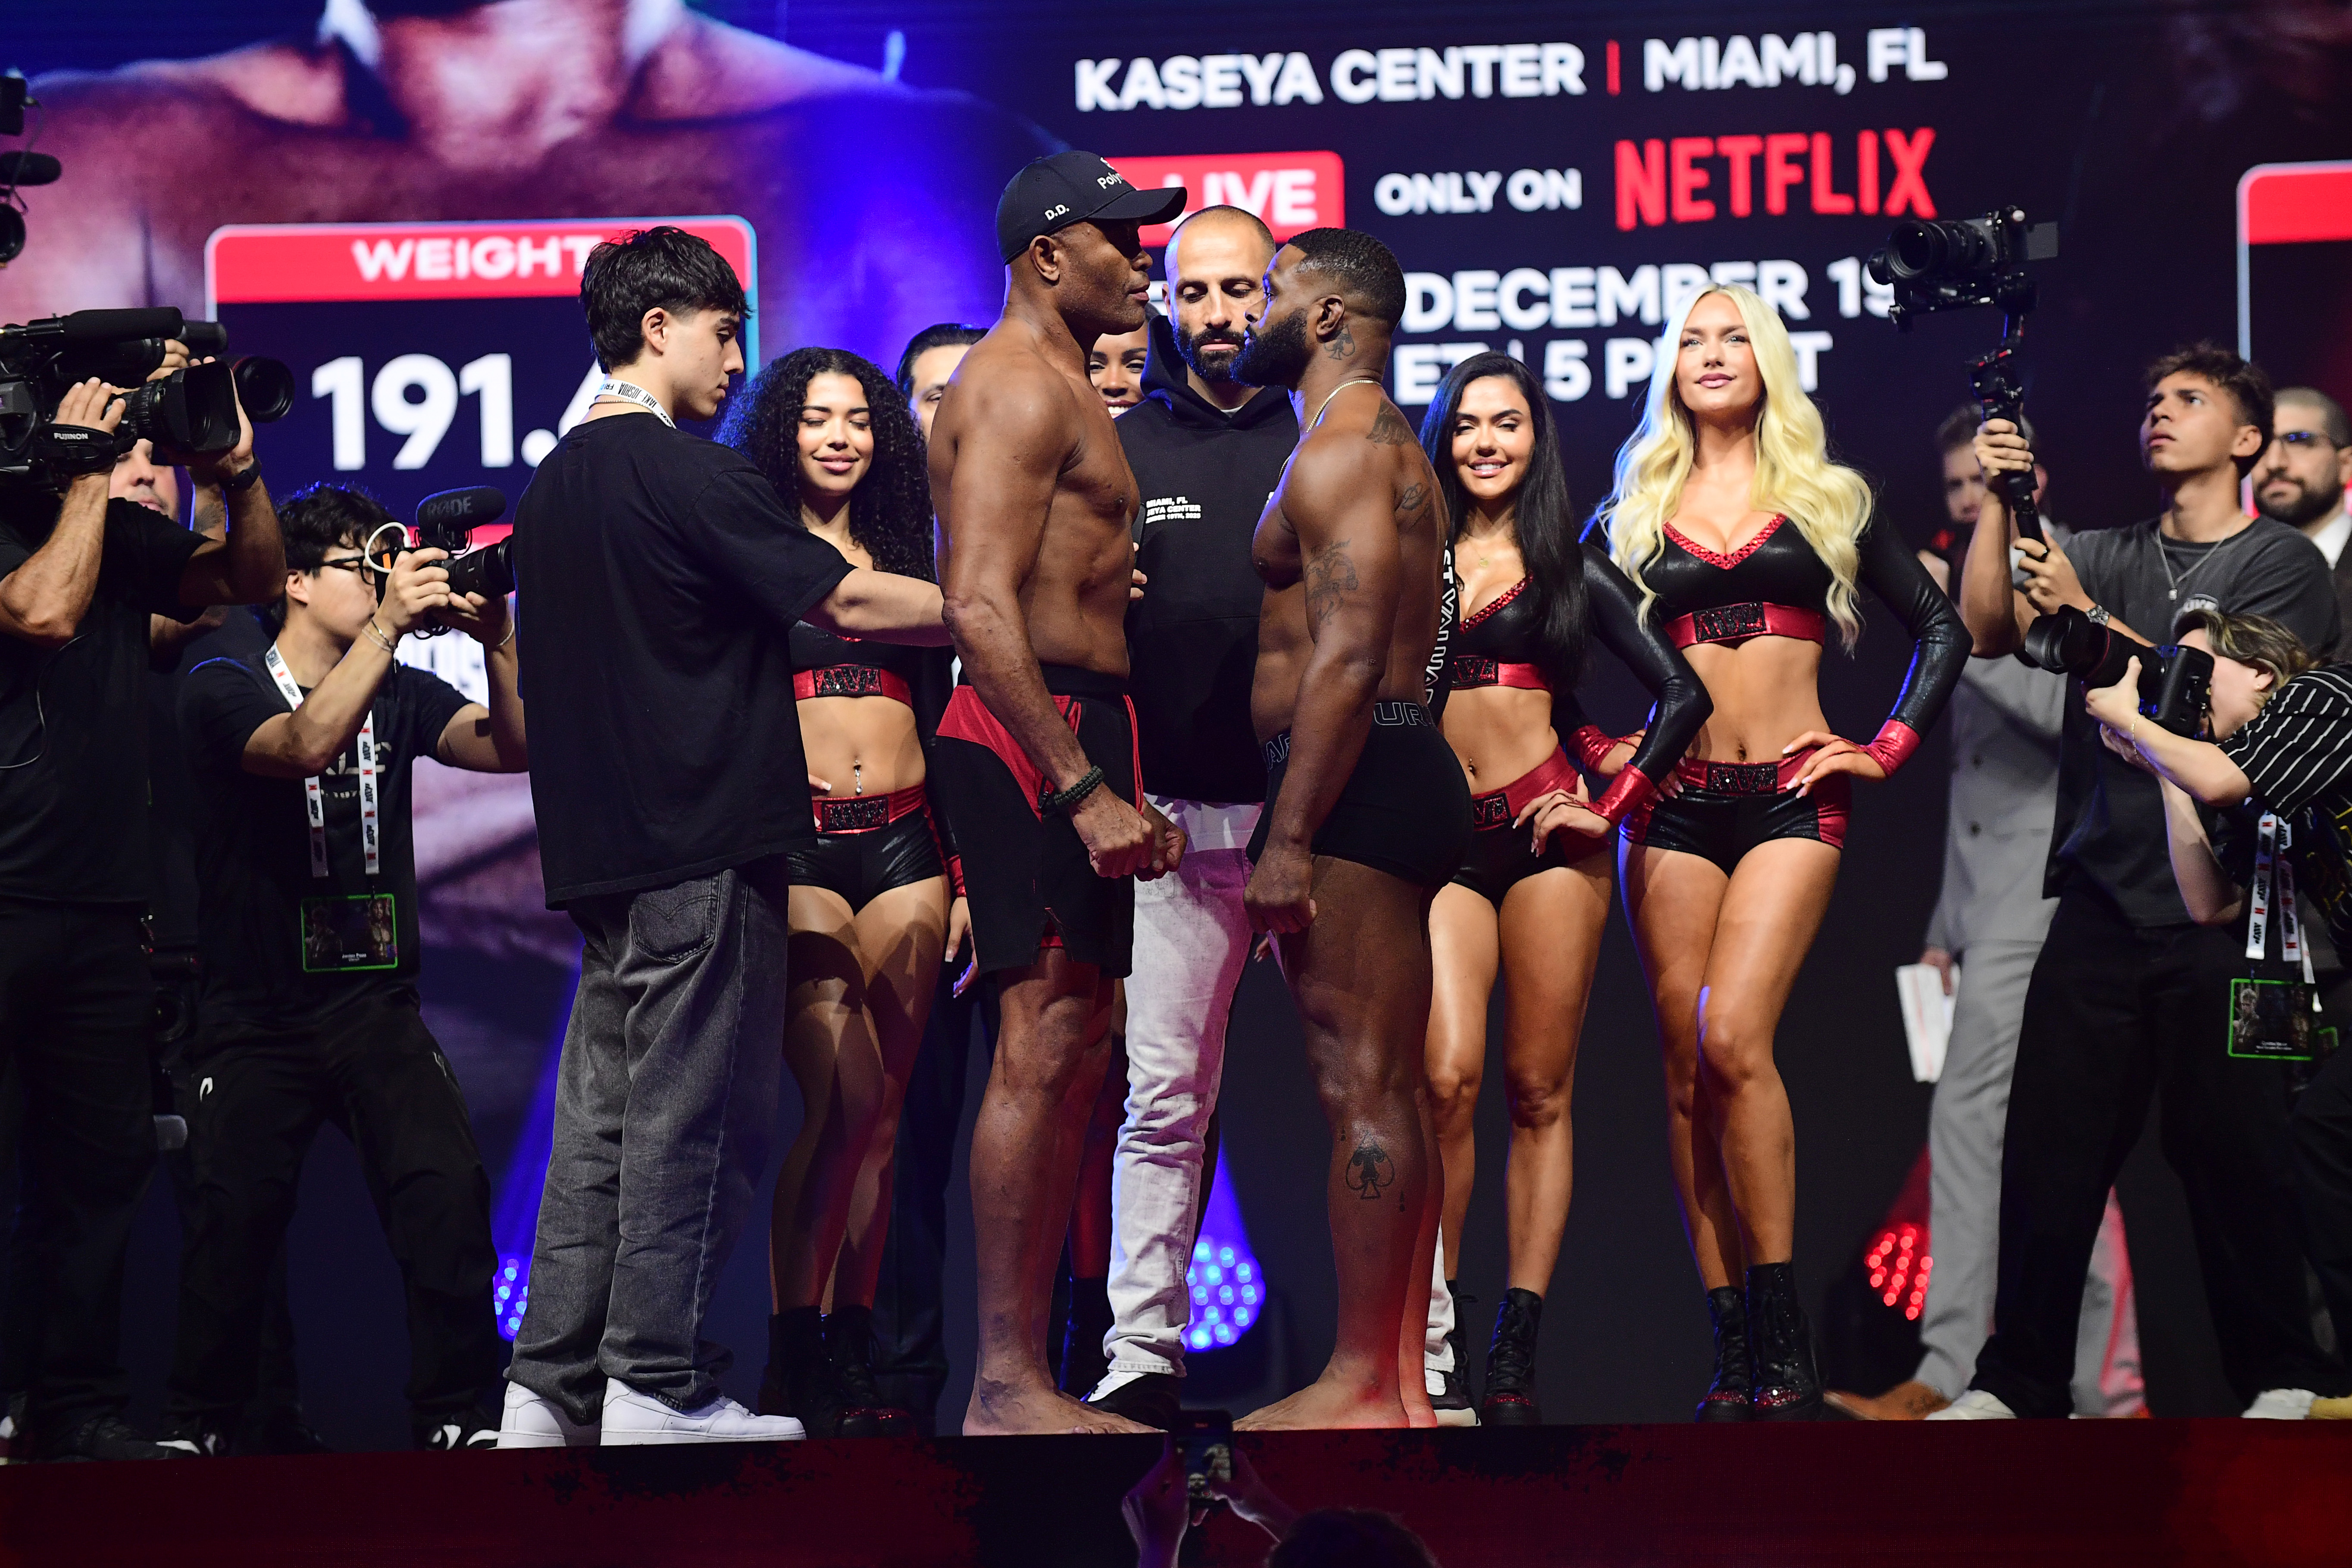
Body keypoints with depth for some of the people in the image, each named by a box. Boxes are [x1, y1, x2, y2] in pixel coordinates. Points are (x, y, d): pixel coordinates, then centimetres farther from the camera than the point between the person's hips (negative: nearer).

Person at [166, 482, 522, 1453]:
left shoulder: (399, 696, 10)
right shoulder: (224, 692, -3)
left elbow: (514, 747, -4)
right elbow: (306, 746, -24)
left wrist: (495, 640, -20)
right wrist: (387, 626, -29)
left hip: (376, 1003, 3)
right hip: (256, 1014, -3)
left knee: (448, 1192, -17)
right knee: (239, 1219, -10)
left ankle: (459, 1415, -11)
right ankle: (199, 1427, 8)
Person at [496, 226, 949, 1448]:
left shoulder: (551, 485, 15)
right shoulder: (691, 476, -11)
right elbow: (850, 603, -13)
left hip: (603, 849, 8)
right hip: (705, 845, -8)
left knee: (602, 1119, 9)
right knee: (691, 1120, -4)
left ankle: (548, 1390, 8)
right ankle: (658, 1388, -2)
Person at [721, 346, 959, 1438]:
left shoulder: (903, 561, 18)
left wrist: (965, 871, 16)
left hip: (905, 846, 5)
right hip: (795, 846, -5)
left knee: (878, 1108, 2)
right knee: (844, 1097, -15)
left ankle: (848, 1350, 6)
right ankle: (795, 1356, -10)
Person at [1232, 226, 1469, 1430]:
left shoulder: (1339, 452, -11)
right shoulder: (1386, 450, 23)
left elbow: (1347, 660, -20)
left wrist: (1289, 835, -23)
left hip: (1350, 785, -11)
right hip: (1399, 779, 11)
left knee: (1362, 1089, -11)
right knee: (1385, 1091, 10)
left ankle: (1359, 1384, -12)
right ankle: (1396, 1375, 12)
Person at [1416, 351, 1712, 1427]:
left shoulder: (1570, 568, 8)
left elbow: (1681, 692, 4)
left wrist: (1613, 806, -2)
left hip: (1543, 833, 0)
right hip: (1438, 842, 0)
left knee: (1539, 1093, -1)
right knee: (1447, 1075, -17)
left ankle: (1517, 1354, -1)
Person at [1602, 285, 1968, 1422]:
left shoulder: (1827, 500, 10)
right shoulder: (1635, 516, 13)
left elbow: (1941, 628, 12)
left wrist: (1890, 749, 2)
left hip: (1792, 799, -3)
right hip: (1671, 803, 3)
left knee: (1732, 1039, -20)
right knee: (1688, 1069, -3)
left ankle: (1781, 1336, -15)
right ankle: (1733, 1344, 0)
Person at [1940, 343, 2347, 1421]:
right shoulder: (2105, 557, 17)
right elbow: (1985, 631, 6)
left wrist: (2090, 617, -13)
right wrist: (1998, 500, -5)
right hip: (2102, 897, 4)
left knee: (2231, 1150, -4)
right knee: (2050, 1142, 0)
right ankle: (2016, 1382, 4)